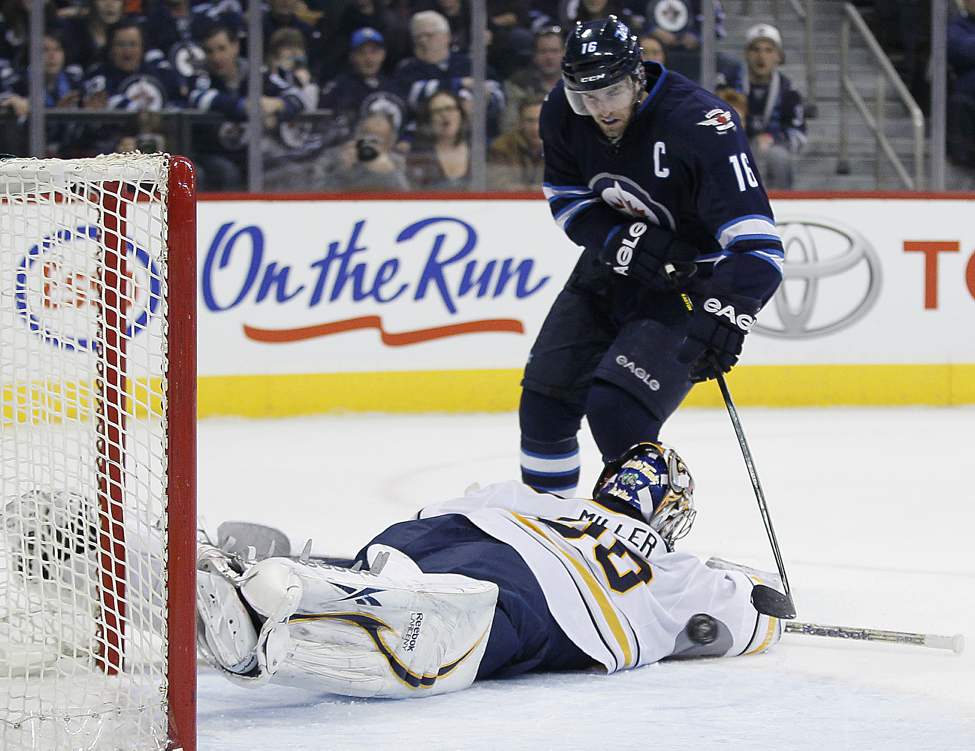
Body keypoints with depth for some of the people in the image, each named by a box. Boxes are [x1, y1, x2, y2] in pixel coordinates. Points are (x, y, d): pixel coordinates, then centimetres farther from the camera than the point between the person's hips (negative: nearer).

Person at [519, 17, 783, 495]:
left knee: (617, 411, -20)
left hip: (690, 281, -6)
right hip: (612, 266, 6)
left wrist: (727, 315, -50)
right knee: (546, 396, 4)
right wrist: (626, 241, -18)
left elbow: (757, 241, -36)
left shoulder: (699, 124, -32)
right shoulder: (563, 111, -14)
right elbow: (566, 199, 1)